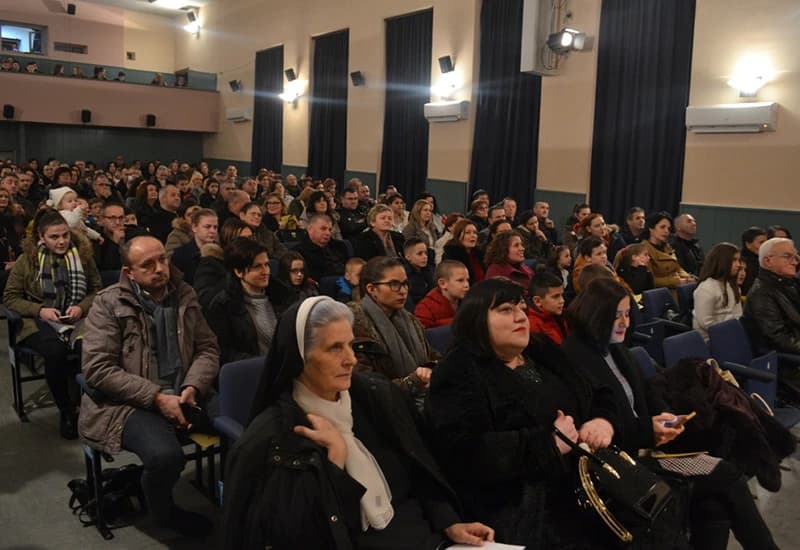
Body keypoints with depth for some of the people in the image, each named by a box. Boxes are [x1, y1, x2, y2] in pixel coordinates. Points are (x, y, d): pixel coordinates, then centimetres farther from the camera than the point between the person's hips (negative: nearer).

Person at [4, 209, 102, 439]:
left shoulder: (82, 254, 7)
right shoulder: (27, 259, 4)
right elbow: (10, 297, 7)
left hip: (78, 318, 1)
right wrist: (40, 310, -10)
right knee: (55, 351, -35)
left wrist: (82, 307, -9)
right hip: (40, 322, -1)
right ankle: (65, 411, -14)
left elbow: (97, 290, 12)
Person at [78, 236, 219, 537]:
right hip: (129, 403, -4)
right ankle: (165, 512, 4)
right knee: (166, 455, -32)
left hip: (184, 395, 4)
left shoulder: (183, 295, 7)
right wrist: (156, 397, -18)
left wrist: (192, 387, -12)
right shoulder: (108, 305, -5)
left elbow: (208, 348, 7)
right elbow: (98, 370, -11)